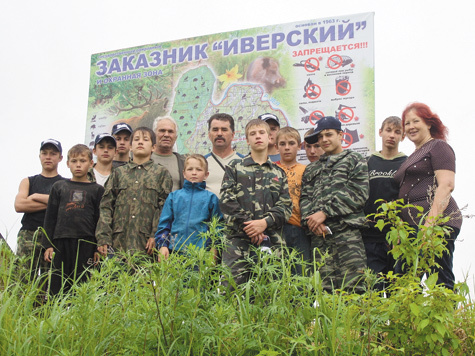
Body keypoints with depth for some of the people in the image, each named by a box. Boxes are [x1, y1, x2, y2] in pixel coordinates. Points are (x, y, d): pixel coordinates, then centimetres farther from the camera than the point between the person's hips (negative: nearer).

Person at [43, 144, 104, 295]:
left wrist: (98, 248, 1)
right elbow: (50, 217, 12)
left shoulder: (97, 189, 8)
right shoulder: (59, 186, 12)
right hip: (61, 242, 2)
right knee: (57, 286, 2)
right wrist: (48, 245, 5)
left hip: (86, 243, -1)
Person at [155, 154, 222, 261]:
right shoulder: (174, 196, 11)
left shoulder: (211, 198, 7)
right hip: (175, 251, 2)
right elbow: (164, 223, 11)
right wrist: (162, 245, 0)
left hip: (202, 252, -1)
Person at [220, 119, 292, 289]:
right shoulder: (235, 167, 11)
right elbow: (226, 201, 0)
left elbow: (286, 206, 7)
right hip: (239, 239, -2)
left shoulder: (278, 173, 18)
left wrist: (265, 222, -11)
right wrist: (247, 226, -9)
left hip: (271, 241, 2)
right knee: (232, 287, -9)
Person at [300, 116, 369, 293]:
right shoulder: (312, 169, 25)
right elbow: (304, 198, 16)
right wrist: (309, 219, -6)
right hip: (318, 234, 4)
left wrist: (325, 212, -8)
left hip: (346, 230, -4)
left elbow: (358, 193, -2)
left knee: (352, 286, -10)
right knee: (325, 288, 1)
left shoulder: (355, 160, 11)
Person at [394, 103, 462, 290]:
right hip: (412, 225, 9)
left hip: (436, 223, -9)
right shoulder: (414, 156, 27)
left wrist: (431, 221, -23)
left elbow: (446, 185, -13)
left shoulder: (438, 146, 1)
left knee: (440, 282, -9)